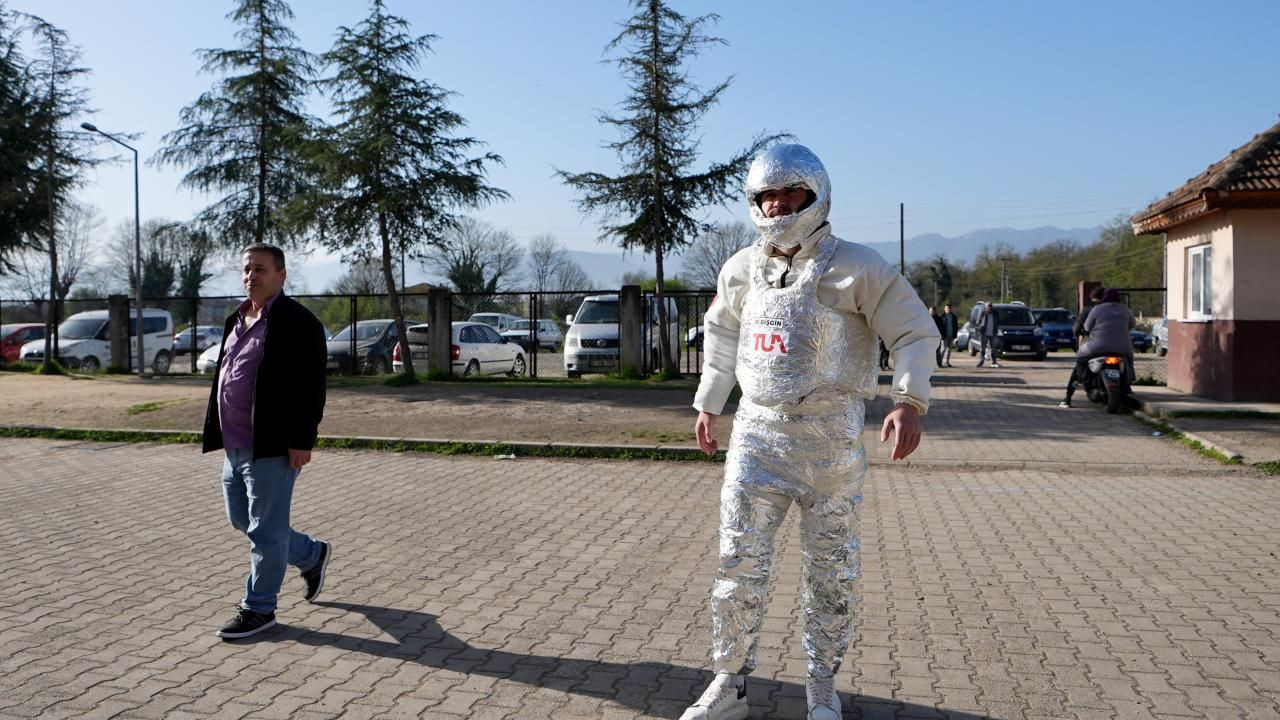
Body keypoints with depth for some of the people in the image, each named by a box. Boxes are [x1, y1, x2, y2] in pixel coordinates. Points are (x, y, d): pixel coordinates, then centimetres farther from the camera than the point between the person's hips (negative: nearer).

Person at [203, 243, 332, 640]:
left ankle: (258, 608, 14)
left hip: (272, 446, -9)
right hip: (235, 444, 10)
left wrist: (301, 440, -20)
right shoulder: (237, 319, 14)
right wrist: (221, 434, 18)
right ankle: (312, 554, 35)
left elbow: (311, 387, -17)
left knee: (265, 530, 0)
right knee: (241, 520, 18)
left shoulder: (297, 321, -13)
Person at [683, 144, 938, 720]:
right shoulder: (741, 270, 9)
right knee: (739, 563, 1)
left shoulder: (855, 267, -6)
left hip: (830, 435, -3)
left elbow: (915, 332, -4)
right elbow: (720, 335, 25)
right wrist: (707, 404, 26)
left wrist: (909, 401, -18)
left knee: (831, 567, 8)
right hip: (757, 430, 3)